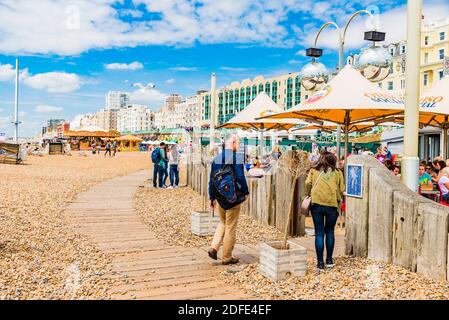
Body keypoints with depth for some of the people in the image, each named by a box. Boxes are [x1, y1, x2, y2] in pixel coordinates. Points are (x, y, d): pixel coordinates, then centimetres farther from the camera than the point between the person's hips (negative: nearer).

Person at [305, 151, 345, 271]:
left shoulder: (314, 171, 8)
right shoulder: (337, 173, 8)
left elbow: (308, 184, -4)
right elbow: (341, 190, 3)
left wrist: (309, 195, 12)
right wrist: (339, 202, 16)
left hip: (317, 204, 0)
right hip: (332, 205, 0)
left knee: (319, 233, 6)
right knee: (330, 232, 16)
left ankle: (320, 262, 8)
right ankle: (329, 260, 25)